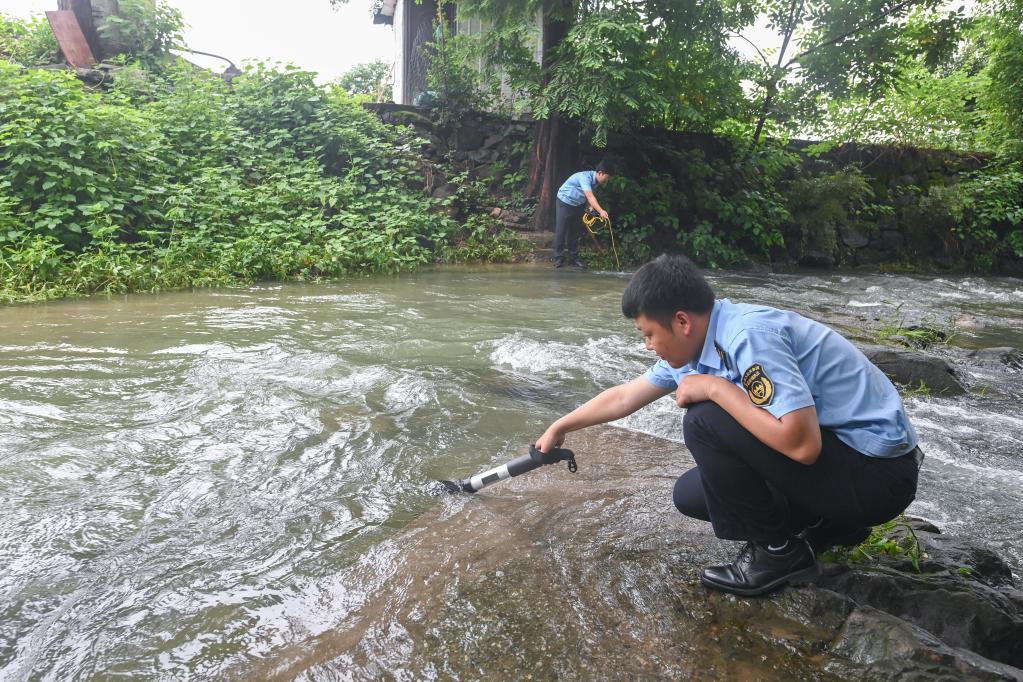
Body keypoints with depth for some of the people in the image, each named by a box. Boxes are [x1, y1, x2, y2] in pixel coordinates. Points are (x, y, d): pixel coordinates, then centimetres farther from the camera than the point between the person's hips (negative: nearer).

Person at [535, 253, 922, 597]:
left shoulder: (749, 336, -27)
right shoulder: (695, 346, 1)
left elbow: (802, 444, -34)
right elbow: (623, 398, 13)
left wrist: (714, 387, -25)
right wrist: (559, 428, 23)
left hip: (876, 473, -9)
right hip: (834, 453, 9)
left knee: (705, 421, -22)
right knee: (690, 495, 9)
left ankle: (778, 551, -3)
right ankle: (829, 526, 16)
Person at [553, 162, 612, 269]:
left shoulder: (595, 181, -3)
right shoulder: (585, 177, -31)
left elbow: (588, 197, 5)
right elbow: (590, 196, -42)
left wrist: (590, 206, -15)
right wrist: (601, 211, -51)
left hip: (578, 205, 8)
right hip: (564, 202, -8)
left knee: (574, 232, 10)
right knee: (561, 231, -5)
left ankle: (574, 257, 15)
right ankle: (558, 258, 1)